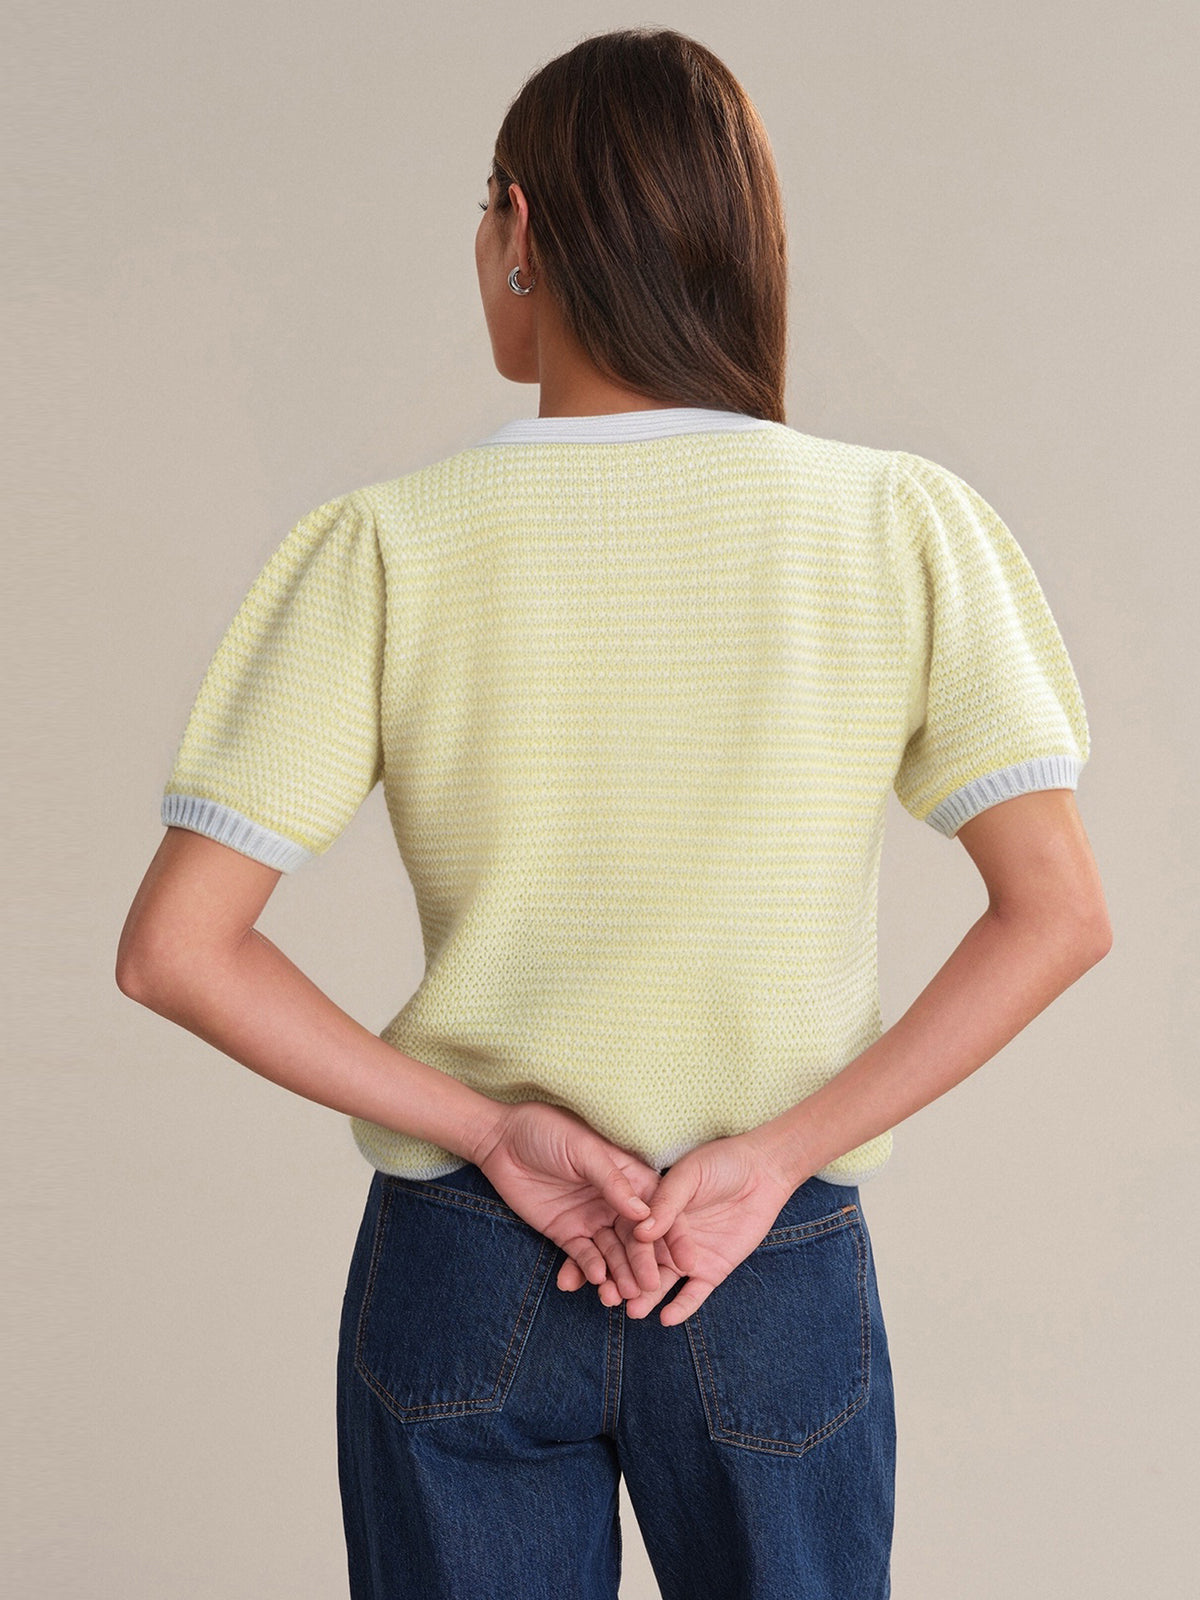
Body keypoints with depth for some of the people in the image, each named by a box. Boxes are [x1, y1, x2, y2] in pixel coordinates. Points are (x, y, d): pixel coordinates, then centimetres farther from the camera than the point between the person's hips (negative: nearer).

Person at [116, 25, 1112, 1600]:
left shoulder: (388, 547, -10)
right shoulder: (904, 526, -8)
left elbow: (174, 949, -13)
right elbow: (1060, 910, -12)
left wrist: (493, 1131, -10)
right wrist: (770, 1158, -12)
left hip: (461, 1267, 0)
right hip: (784, 1284, 1)